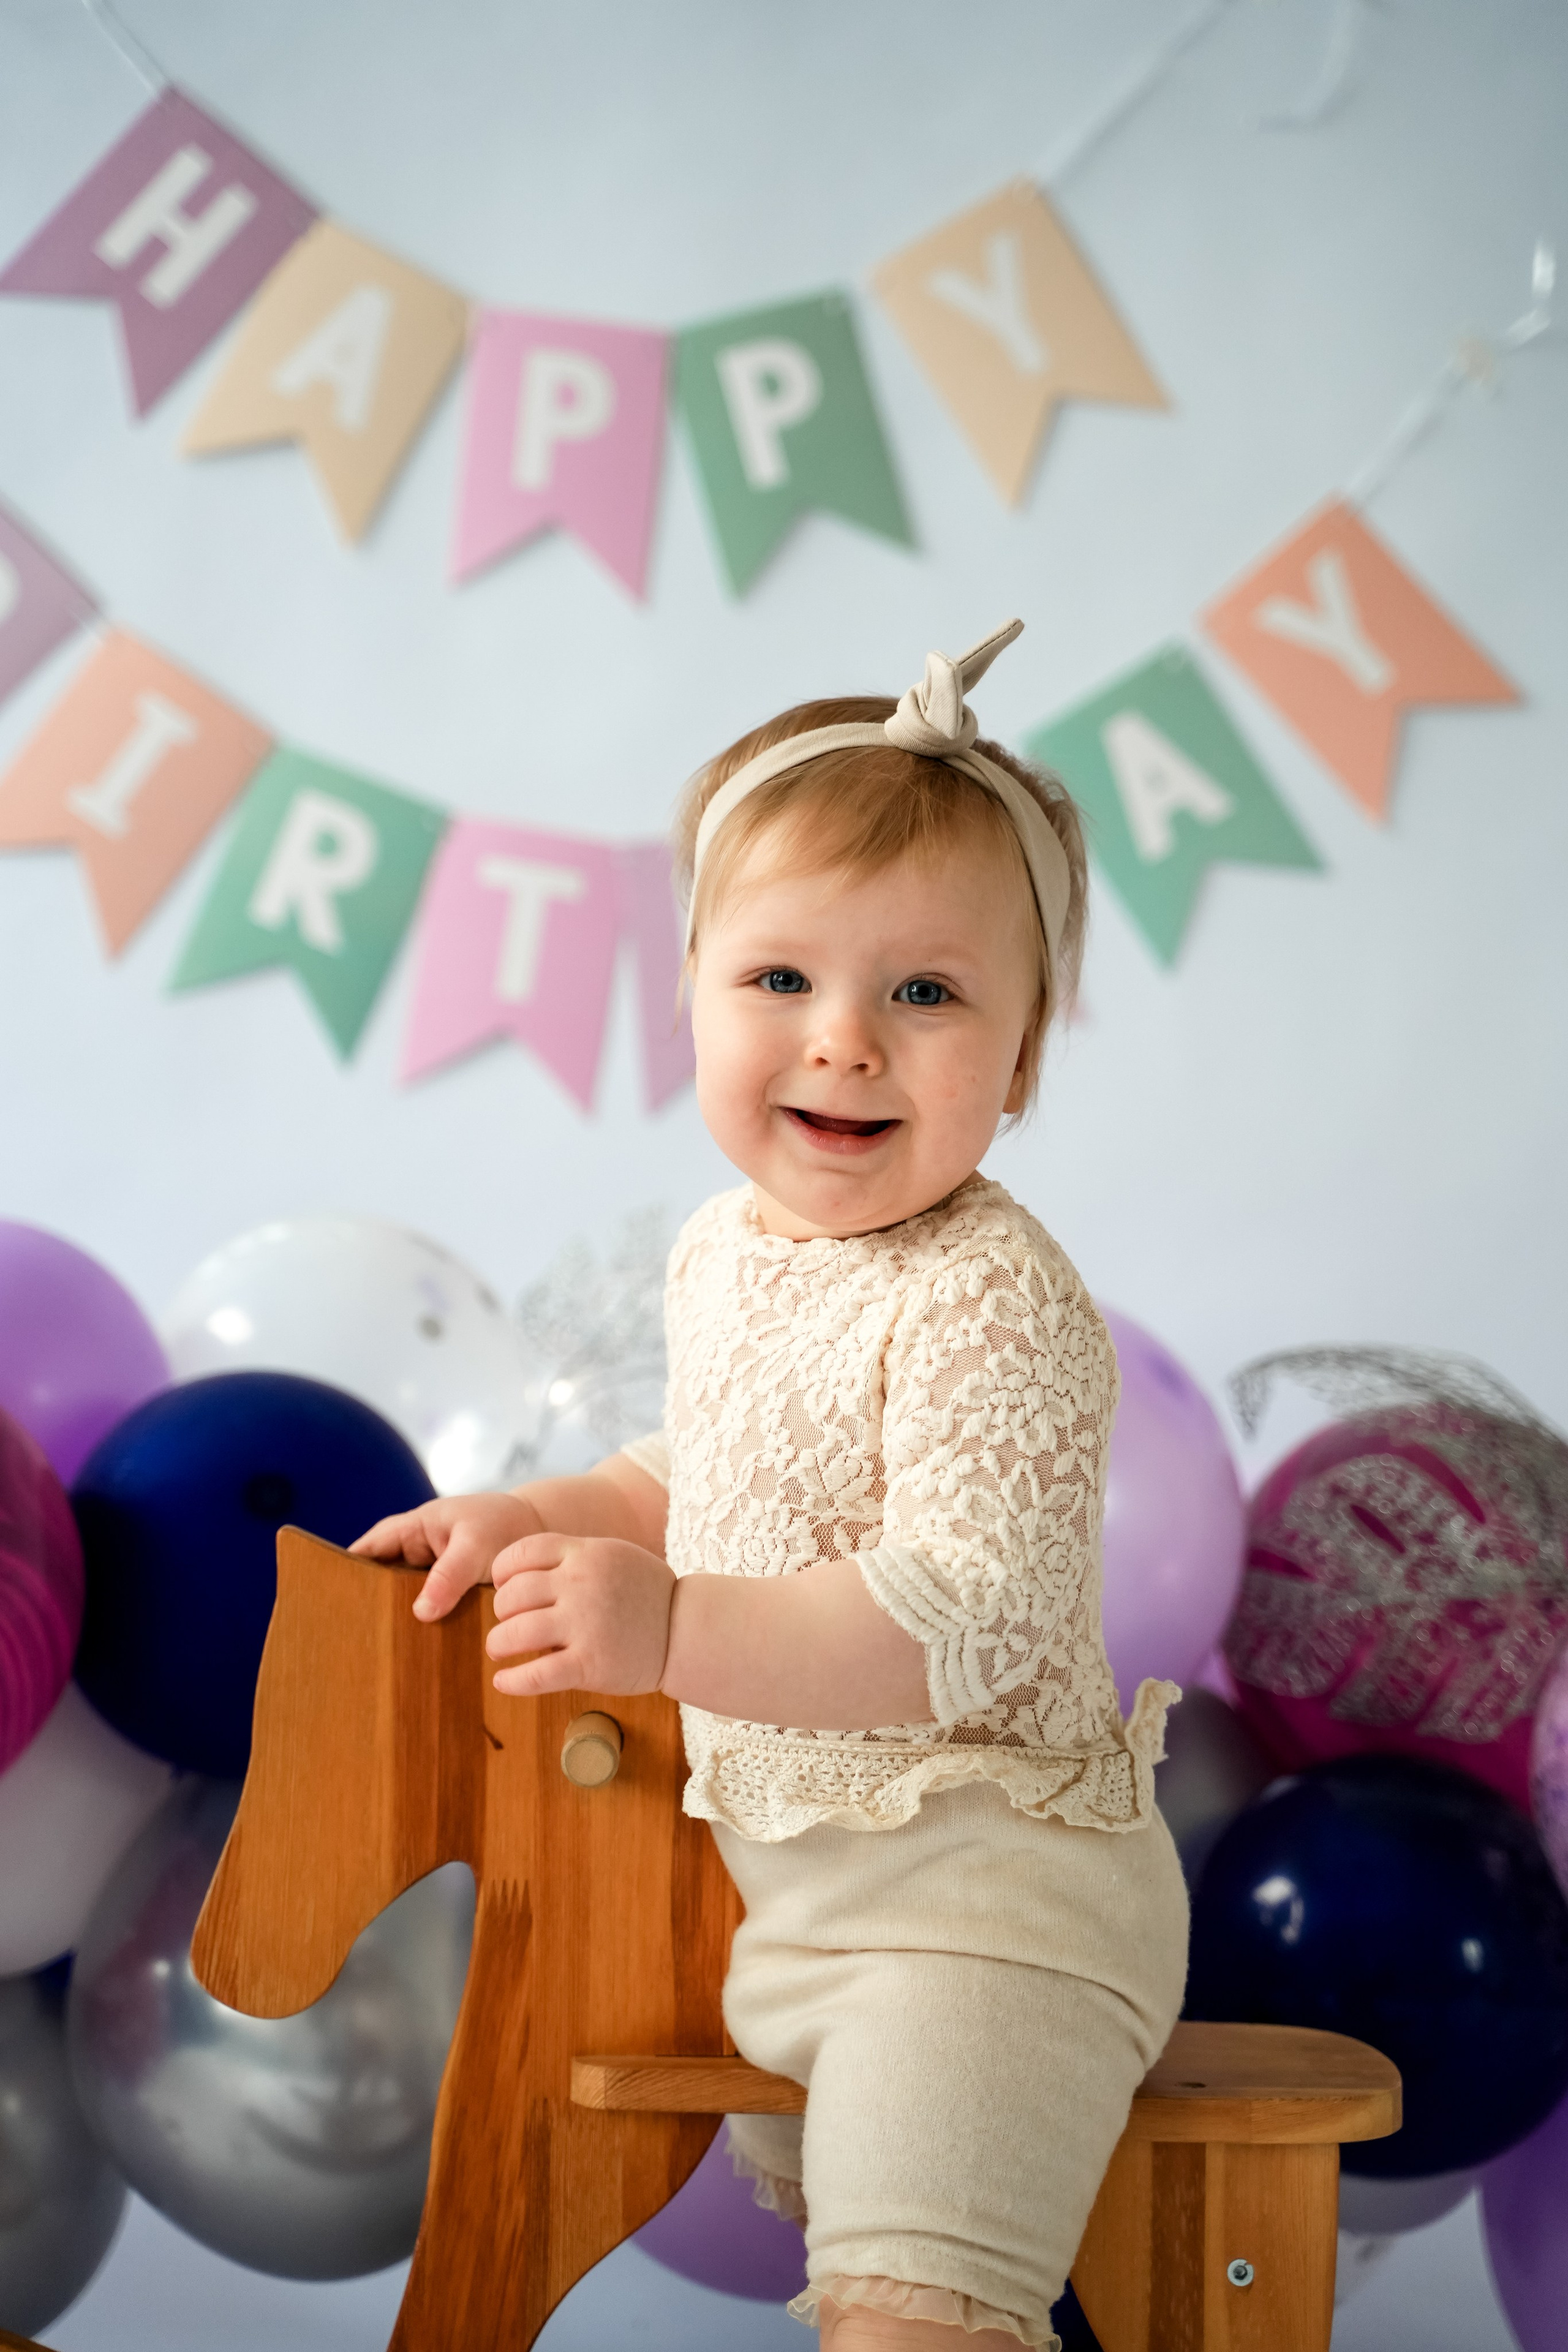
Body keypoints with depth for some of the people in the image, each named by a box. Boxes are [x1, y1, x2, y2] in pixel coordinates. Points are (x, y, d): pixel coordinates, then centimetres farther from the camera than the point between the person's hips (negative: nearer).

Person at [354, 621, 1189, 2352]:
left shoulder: (991, 1303, -24)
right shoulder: (725, 1252, 4)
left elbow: (974, 1623, -32)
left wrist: (678, 1631, -38)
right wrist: (534, 1523, 9)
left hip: (979, 1898, -9)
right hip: (772, 1864, 9)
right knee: (799, 2187, 32)